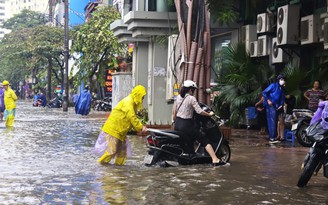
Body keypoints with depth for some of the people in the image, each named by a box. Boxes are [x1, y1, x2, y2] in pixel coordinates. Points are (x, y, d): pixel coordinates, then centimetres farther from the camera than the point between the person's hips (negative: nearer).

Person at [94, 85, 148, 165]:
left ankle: (119, 163, 19)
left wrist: (141, 126, 1)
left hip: (120, 130, 10)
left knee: (122, 148, 11)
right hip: (113, 128, -10)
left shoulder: (132, 102, 12)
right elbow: (132, 117, -26)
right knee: (112, 149, -6)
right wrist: (141, 127, -21)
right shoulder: (128, 102, -20)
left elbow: (133, 117, 15)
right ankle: (102, 161, 10)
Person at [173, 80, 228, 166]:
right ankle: (215, 160, -14)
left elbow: (174, 111, 16)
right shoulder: (191, 98, -10)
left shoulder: (178, 97, 9)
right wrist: (209, 114, -2)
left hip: (177, 124, 7)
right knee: (205, 141, -4)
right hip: (186, 125, -7)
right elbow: (199, 111, -16)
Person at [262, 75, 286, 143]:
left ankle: (273, 137, 15)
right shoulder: (273, 85, -4)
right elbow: (264, 92, -7)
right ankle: (272, 138, -14)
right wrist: (268, 100, -14)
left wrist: (281, 105, 6)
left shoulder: (282, 89, 17)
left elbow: (282, 98, 23)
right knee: (272, 121, -13)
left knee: (274, 122, 10)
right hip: (270, 105, -8)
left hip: (276, 107, 8)